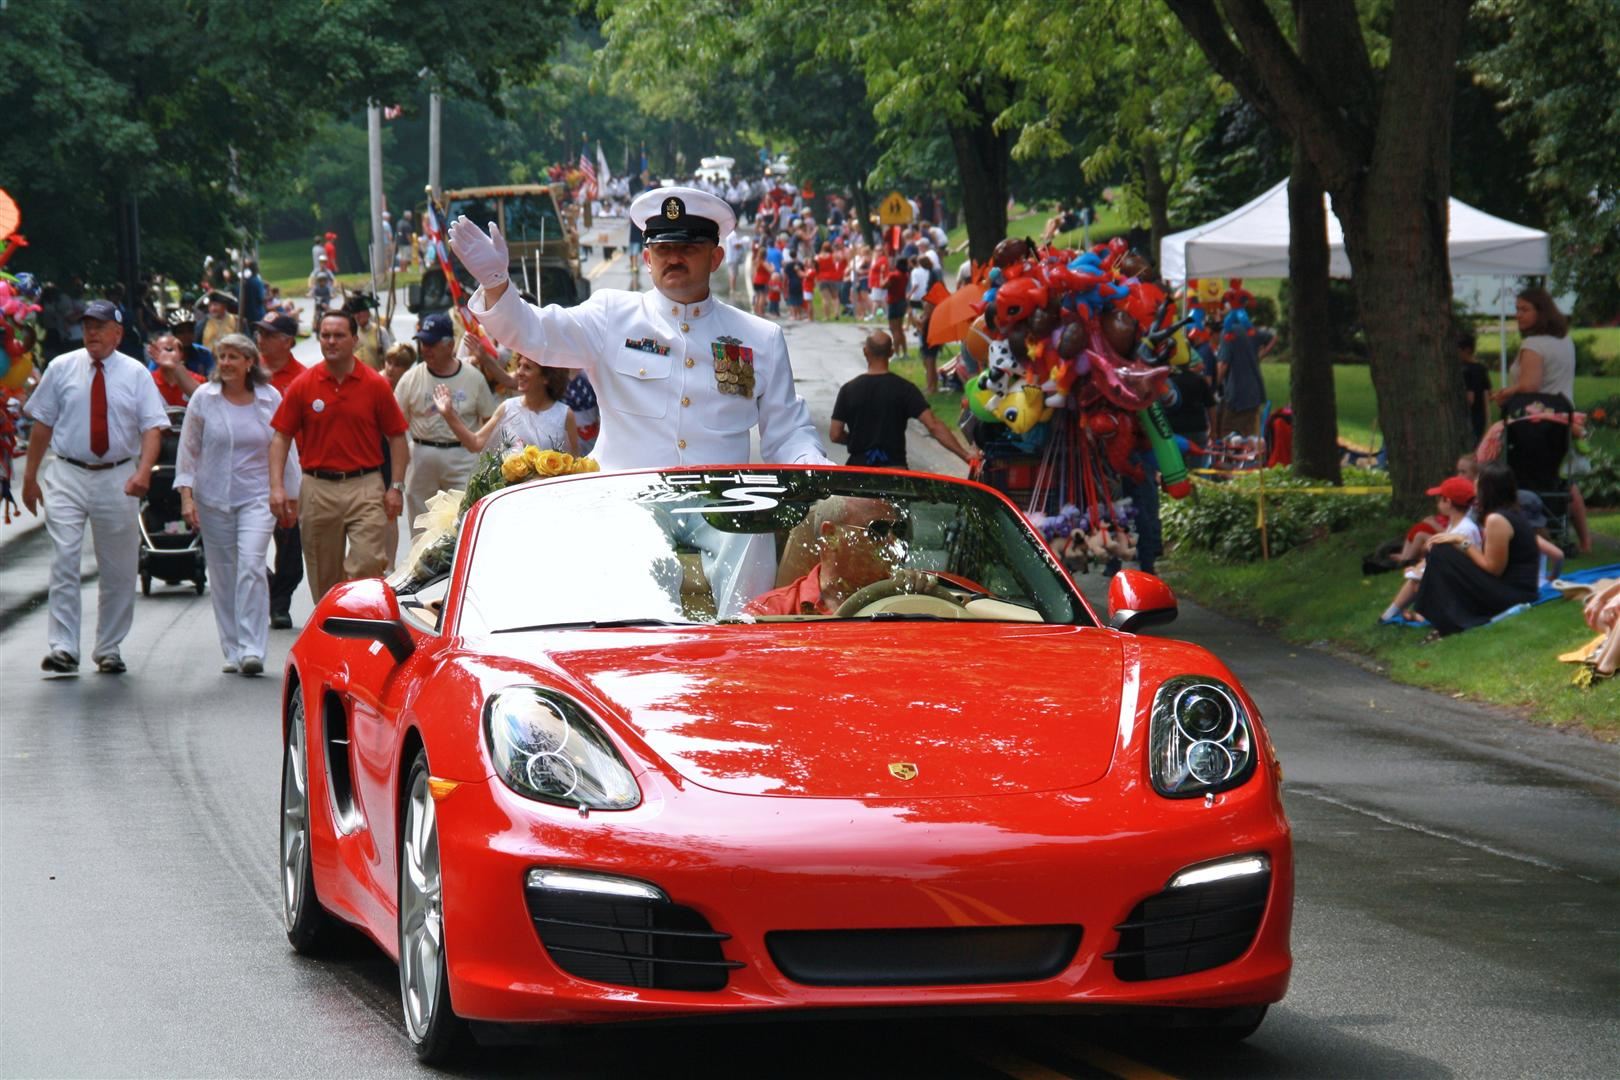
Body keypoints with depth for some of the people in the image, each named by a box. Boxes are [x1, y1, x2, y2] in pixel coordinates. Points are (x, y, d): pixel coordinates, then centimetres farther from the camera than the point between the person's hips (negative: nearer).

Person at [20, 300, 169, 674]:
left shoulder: (136, 374, 3)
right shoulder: (61, 368, 5)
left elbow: (152, 428, -5)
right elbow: (42, 425, 8)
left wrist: (143, 471, -21)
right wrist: (30, 476, 6)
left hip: (118, 479, 1)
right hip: (69, 477, -1)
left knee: (118, 569, 7)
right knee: (64, 562, -13)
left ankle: (108, 649, 20)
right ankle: (63, 648, -15)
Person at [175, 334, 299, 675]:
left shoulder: (270, 399, 1)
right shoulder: (204, 399, 1)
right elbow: (188, 450, 6)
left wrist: (290, 497, 11)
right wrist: (186, 496, -1)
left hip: (258, 496, -2)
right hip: (213, 499, 2)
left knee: (251, 566, -16)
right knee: (222, 575, 4)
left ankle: (252, 649, -18)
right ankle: (233, 651, 13)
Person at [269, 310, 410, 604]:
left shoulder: (376, 385, 2)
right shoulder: (303, 386, 4)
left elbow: (397, 437, 6)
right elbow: (281, 437, 4)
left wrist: (396, 486, -2)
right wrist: (277, 487, -6)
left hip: (365, 486, -1)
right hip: (318, 489, 2)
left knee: (367, 563, -14)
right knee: (323, 577, 7)